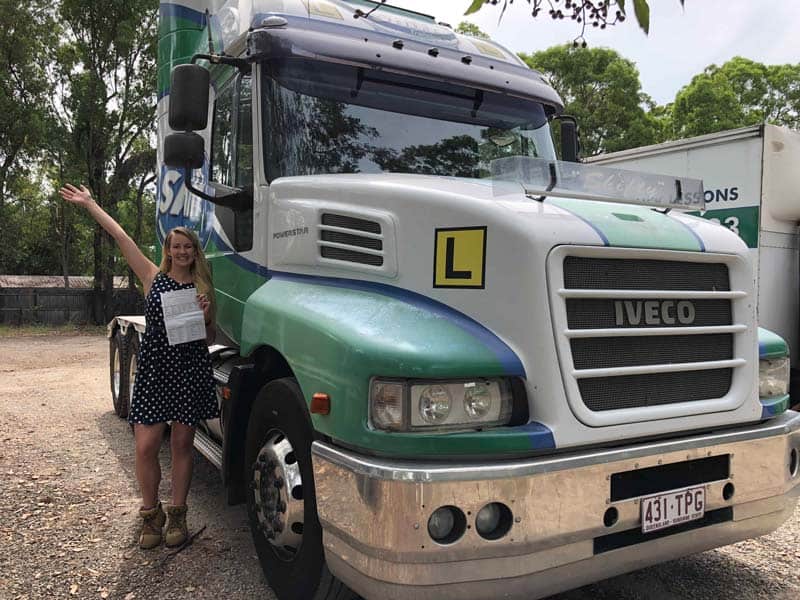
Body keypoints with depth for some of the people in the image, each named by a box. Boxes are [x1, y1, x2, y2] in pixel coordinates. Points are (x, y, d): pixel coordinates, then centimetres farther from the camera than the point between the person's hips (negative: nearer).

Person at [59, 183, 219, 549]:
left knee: (182, 443, 7)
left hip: (191, 368, 0)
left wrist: (205, 316, -11)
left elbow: (209, 338, 9)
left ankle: (177, 515, 21)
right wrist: (89, 204, 5)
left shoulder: (203, 287, 7)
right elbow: (121, 237, 4)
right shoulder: (154, 277, 5)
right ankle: (151, 515, 19)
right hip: (155, 367, 0)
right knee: (146, 446, -3)